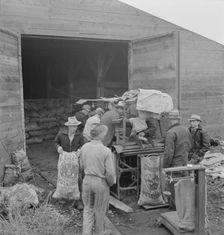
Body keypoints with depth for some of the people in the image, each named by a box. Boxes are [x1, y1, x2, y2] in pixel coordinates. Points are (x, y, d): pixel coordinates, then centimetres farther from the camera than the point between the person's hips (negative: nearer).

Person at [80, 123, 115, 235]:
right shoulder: (106, 151, -20)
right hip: (101, 182, -3)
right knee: (100, 210, 17)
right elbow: (110, 173, -16)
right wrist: (110, 183, 3)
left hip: (87, 180, 3)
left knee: (88, 208, 21)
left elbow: (82, 166, 6)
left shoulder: (84, 147, -6)